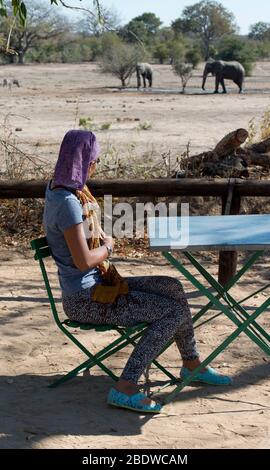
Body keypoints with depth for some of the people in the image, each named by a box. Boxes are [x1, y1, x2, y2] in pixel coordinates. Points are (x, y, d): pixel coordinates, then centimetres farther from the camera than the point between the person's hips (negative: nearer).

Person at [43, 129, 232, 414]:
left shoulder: (57, 187, 7)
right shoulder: (67, 202, -24)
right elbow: (84, 261, -26)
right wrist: (108, 246, -7)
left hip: (96, 284, 10)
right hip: (85, 301, -10)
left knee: (172, 288, 12)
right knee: (175, 311, -12)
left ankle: (191, 365, 25)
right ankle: (125, 388, -15)